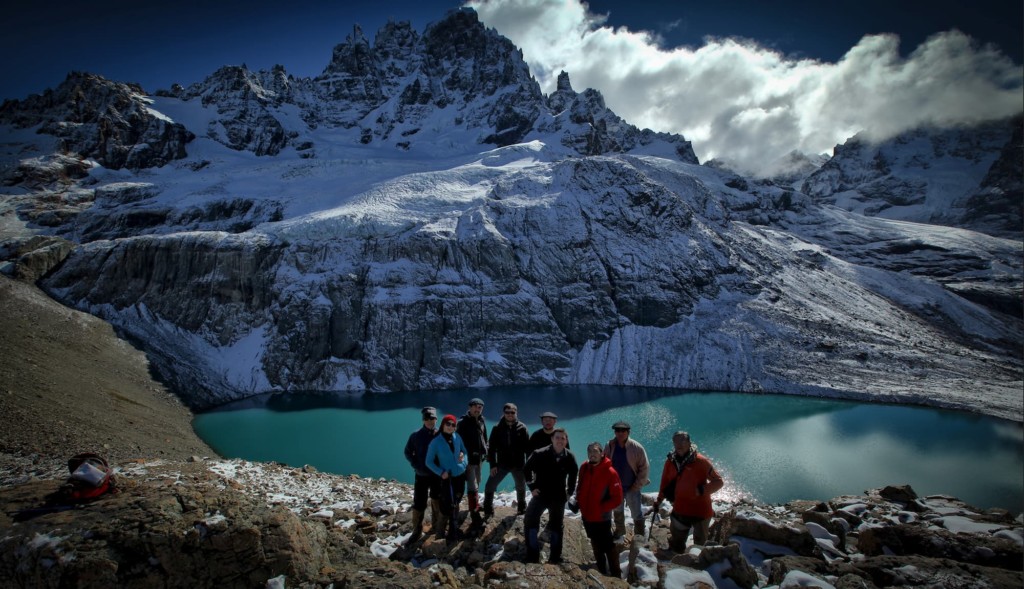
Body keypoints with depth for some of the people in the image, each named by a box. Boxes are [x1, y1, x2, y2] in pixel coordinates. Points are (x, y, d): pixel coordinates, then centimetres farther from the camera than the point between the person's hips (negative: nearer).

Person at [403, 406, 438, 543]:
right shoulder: (416, 436, -5)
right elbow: (408, 452, 4)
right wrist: (415, 466, -6)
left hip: (437, 475, 1)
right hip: (421, 475, -1)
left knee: (437, 502, 13)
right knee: (418, 504, -3)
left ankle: (437, 526, 31)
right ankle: (417, 530, 11)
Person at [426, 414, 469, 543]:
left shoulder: (457, 437, -2)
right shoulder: (436, 442, -13)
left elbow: (464, 451, 13)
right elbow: (429, 462, -6)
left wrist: (464, 462, -6)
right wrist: (440, 472, -17)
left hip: (460, 475, 4)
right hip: (446, 478, -4)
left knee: (455, 504, 16)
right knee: (447, 506, -5)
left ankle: (454, 531, 32)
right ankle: (441, 532, 14)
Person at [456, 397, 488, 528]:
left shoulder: (481, 421, 8)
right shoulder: (463, 422, -14)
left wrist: (485, 451, 13)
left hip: (478, 458, 8)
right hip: (468, 458, -8)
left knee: (476, 483, 22)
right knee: (472, 487, -11)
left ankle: (475, 506, 40)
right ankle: (475, 515, -12)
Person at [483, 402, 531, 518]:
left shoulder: (522, 428, -5)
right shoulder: (498, 428, -6)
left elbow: (527, 447, -2)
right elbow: (491, 446, -5)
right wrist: (492, 465, -10)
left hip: (518, 464, 1)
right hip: (502, 464, -1)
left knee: (521, 487, 19)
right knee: (490, 486, -4)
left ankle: (522, 508, 41)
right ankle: (488, 510, 13)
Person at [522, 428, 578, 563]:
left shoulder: (569, 457, -9)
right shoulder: (540, 454, -16)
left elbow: (573, 474, 11)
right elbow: (527, 469, -3)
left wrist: (570, 491, 9)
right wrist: (532, 487, -4)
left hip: (559, 496, 2)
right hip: (541, 493, -2)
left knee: (556, 526, 12)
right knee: (530, 521, -11)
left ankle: (555, 558, 23)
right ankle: (532, 556, -1)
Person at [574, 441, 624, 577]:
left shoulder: (610, 472, -20)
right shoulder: (584, 468, -4)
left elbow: (617, 499, -17)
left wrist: (601, 508, -20)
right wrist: (577, 501, -3)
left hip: (602, 518, -6)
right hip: (586, 516, 6)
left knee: (607, 546, 6)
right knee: (596, 545, 23)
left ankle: (616, 575, 22)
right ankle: (602, 571, 42)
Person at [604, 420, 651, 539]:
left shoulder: (637, 447, -18)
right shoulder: (610, 446, -10)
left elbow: (645, 467, -11)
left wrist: (637, 485, -12)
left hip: (632, 488, -3)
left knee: (637, 514, 6)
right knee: (618, 511, 24)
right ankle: (619, 531, 47)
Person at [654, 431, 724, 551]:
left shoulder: (701, 461, -15)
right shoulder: (670, 461, -3)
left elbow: (718, 481, -11)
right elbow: (665, 483, 9)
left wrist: (702, 490, -23)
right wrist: (659, 500, 7)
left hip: (701, 510, -3)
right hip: (680, 510, 3)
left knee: (700, 545, 14)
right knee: (676, 544, 15)